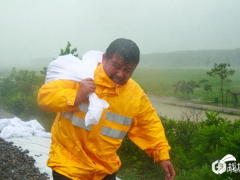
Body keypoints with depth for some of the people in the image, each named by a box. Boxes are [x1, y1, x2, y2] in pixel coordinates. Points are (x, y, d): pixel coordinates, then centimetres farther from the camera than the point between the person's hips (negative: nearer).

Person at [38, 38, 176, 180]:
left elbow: (150, 124, 6)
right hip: (69, 163, -3)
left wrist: (162, 154, 2)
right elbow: (45, 95, -18)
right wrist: (76, 97, -31)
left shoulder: (136, 94, -6)